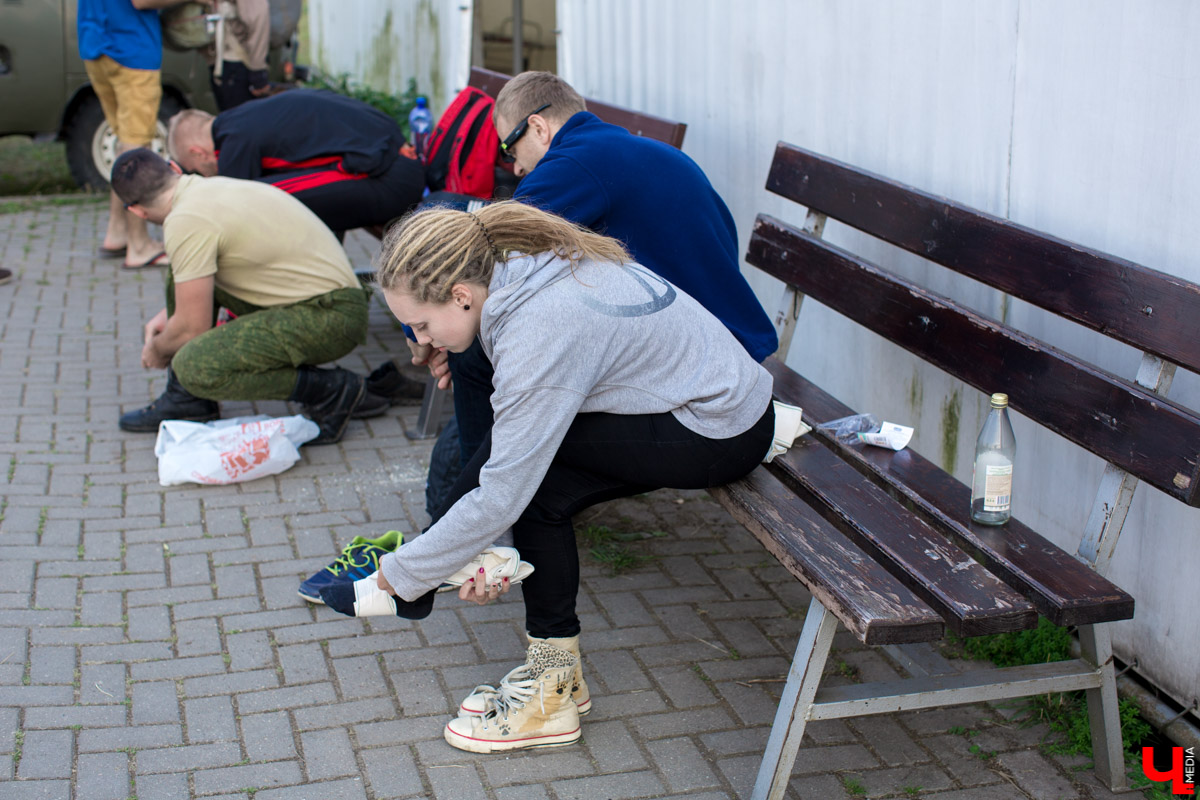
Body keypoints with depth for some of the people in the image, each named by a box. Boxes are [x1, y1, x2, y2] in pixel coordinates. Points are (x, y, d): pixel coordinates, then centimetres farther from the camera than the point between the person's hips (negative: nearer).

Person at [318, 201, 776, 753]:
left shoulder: (540, 332, -29)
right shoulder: (524, 265, -2)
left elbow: (502, 496, -25)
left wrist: (399, 576, -15)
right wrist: (489, 547, 0)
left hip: (722, 433, -9)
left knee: (528, 454, -14)